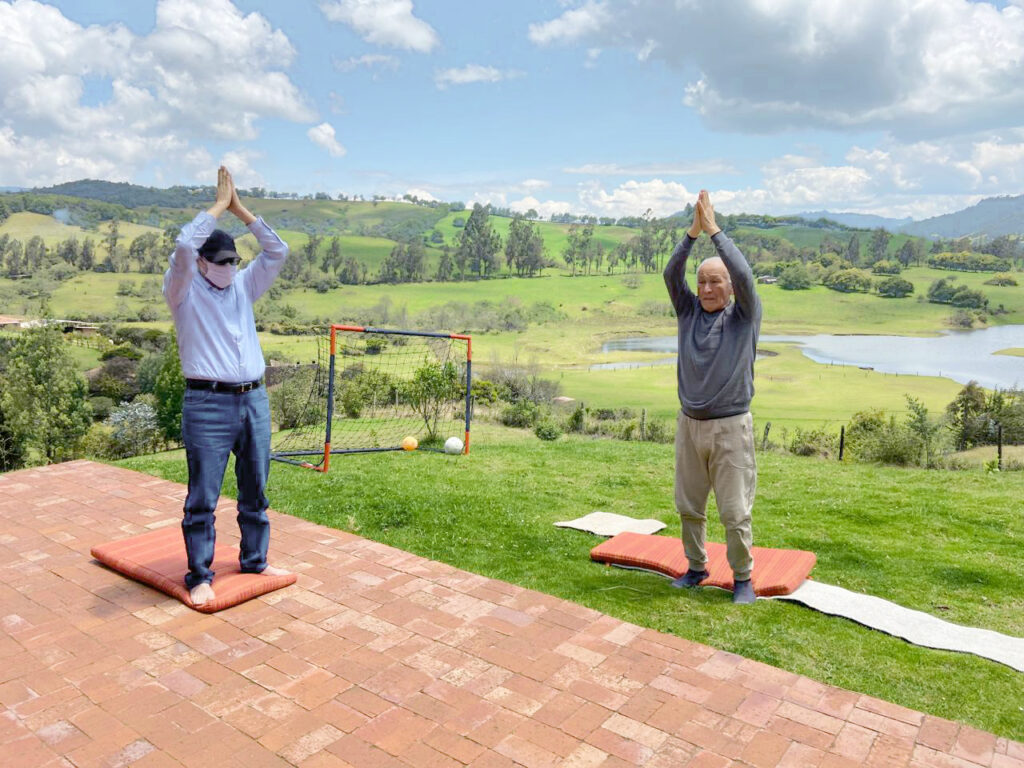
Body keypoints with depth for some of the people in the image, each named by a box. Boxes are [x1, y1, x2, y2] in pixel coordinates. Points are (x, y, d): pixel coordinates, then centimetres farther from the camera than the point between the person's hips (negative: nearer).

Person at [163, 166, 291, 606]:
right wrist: (219, 204, -8)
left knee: (255, 491, 13)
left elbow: (277, 252, 5)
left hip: (254, 401, 5)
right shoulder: (184, 291, 0)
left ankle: (254, 561, 27)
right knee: (203, 497, 1)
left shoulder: (243, 287, 14)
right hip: (208, 405, -5)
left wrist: (240, 209, 1)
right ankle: (200, 575, 13)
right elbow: (184, 245, -17)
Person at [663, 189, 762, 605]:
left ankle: (742, 577, 18)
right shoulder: (689, 312, 6)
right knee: (689, 507, 13)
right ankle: (696, 567, 30)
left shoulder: (744, 317, -2)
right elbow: (671, 274, -6)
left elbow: (744, 276, -18)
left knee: (735, 512, 2)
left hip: (730, 427, -3)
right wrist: (693, 231, -16)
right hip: (690, 425, 4)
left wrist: (714, 230, -16)